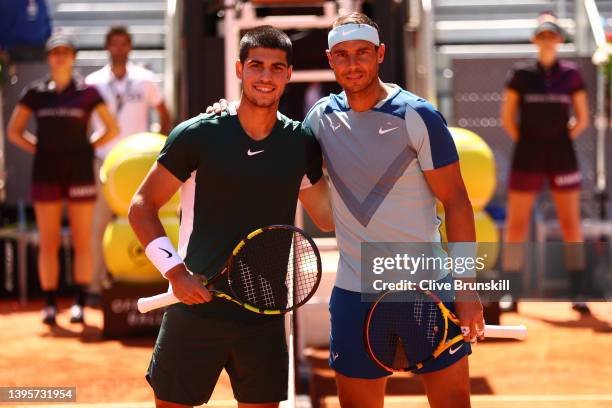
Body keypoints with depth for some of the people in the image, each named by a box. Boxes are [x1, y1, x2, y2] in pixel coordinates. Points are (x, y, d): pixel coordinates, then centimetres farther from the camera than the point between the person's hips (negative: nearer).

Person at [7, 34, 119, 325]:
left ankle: (79, 304, 5)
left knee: (82, 243, -1)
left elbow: (112, 129, 7)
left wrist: (88, 148, -1)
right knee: (48, 243, 2)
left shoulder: (87, 92, 2)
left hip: (80, 172, -1)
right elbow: (14, 131, 11)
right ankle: (50, 304, 7)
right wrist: (39, 149, 2)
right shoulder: (35, 93, 5)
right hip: (45, 173, 1)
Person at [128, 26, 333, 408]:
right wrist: (175, 271, -13)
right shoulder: (196, 136, -6)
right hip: (198, 306, -3)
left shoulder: (302, 143, 4)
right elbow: (142, 207, -1)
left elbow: (329, 216, 15)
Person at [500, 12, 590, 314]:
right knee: (517, 223, 0)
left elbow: (582, 119, 9)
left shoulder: (571, 74, 3)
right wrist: (524, 142, -2)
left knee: (571, 223, 1)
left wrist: (564, 140, 1)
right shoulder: (521, 74, 1)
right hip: (527, 155, -1)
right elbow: (507, 117, 4)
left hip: (562, 154, 1)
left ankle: (578, 291, 6)